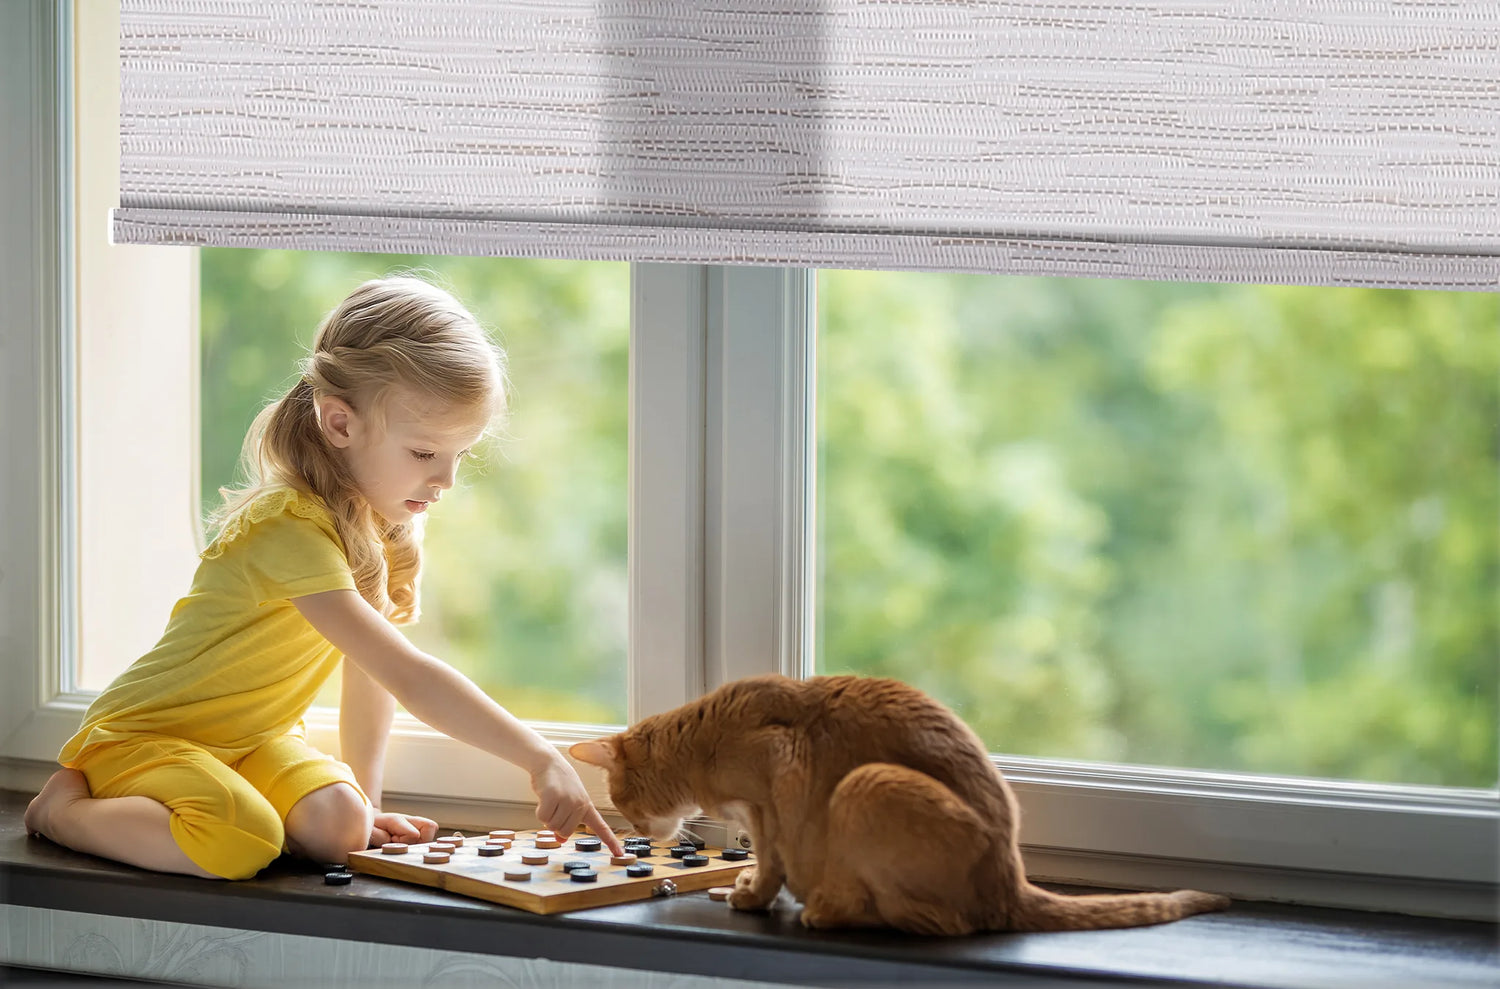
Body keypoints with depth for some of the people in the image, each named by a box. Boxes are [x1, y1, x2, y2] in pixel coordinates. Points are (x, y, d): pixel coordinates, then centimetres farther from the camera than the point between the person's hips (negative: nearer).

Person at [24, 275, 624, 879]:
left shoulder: (388, 519, -1)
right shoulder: (293, 531, -30)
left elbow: (371, 675, 7)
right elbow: (409, 677, -37)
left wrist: (364, 798, 0)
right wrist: (539, 760, -40)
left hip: (252, 739, 7)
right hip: (141, 733, -7)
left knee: (341, 826, -21)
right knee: (242, 844, -34)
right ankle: (67, 807, -8)